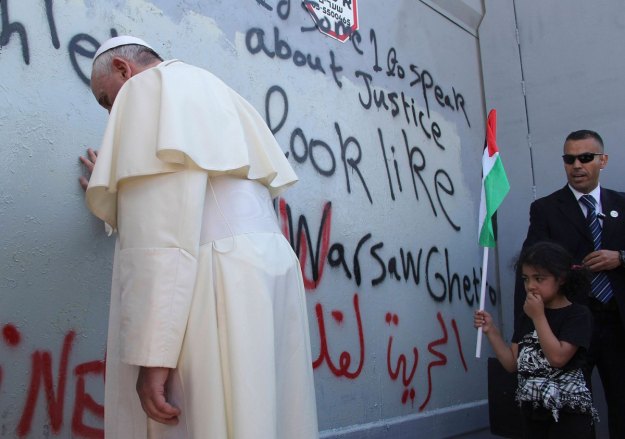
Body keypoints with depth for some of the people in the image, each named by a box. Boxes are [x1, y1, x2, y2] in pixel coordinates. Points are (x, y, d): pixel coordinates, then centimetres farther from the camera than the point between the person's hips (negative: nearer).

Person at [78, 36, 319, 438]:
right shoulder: (212, 93, 28)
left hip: (212, 285, -9)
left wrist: (152, 353, -19)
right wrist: (118, 187, 44)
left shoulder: (150, 86, 2)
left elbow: (164, 219, -14)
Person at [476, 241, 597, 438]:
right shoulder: (526, 316, 7)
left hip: (569, 412, -6)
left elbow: (558, 357, -22)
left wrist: (538, 317, -18)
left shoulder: (578, 314, -10)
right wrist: (491, 331, -5)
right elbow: (512, 364, 4)